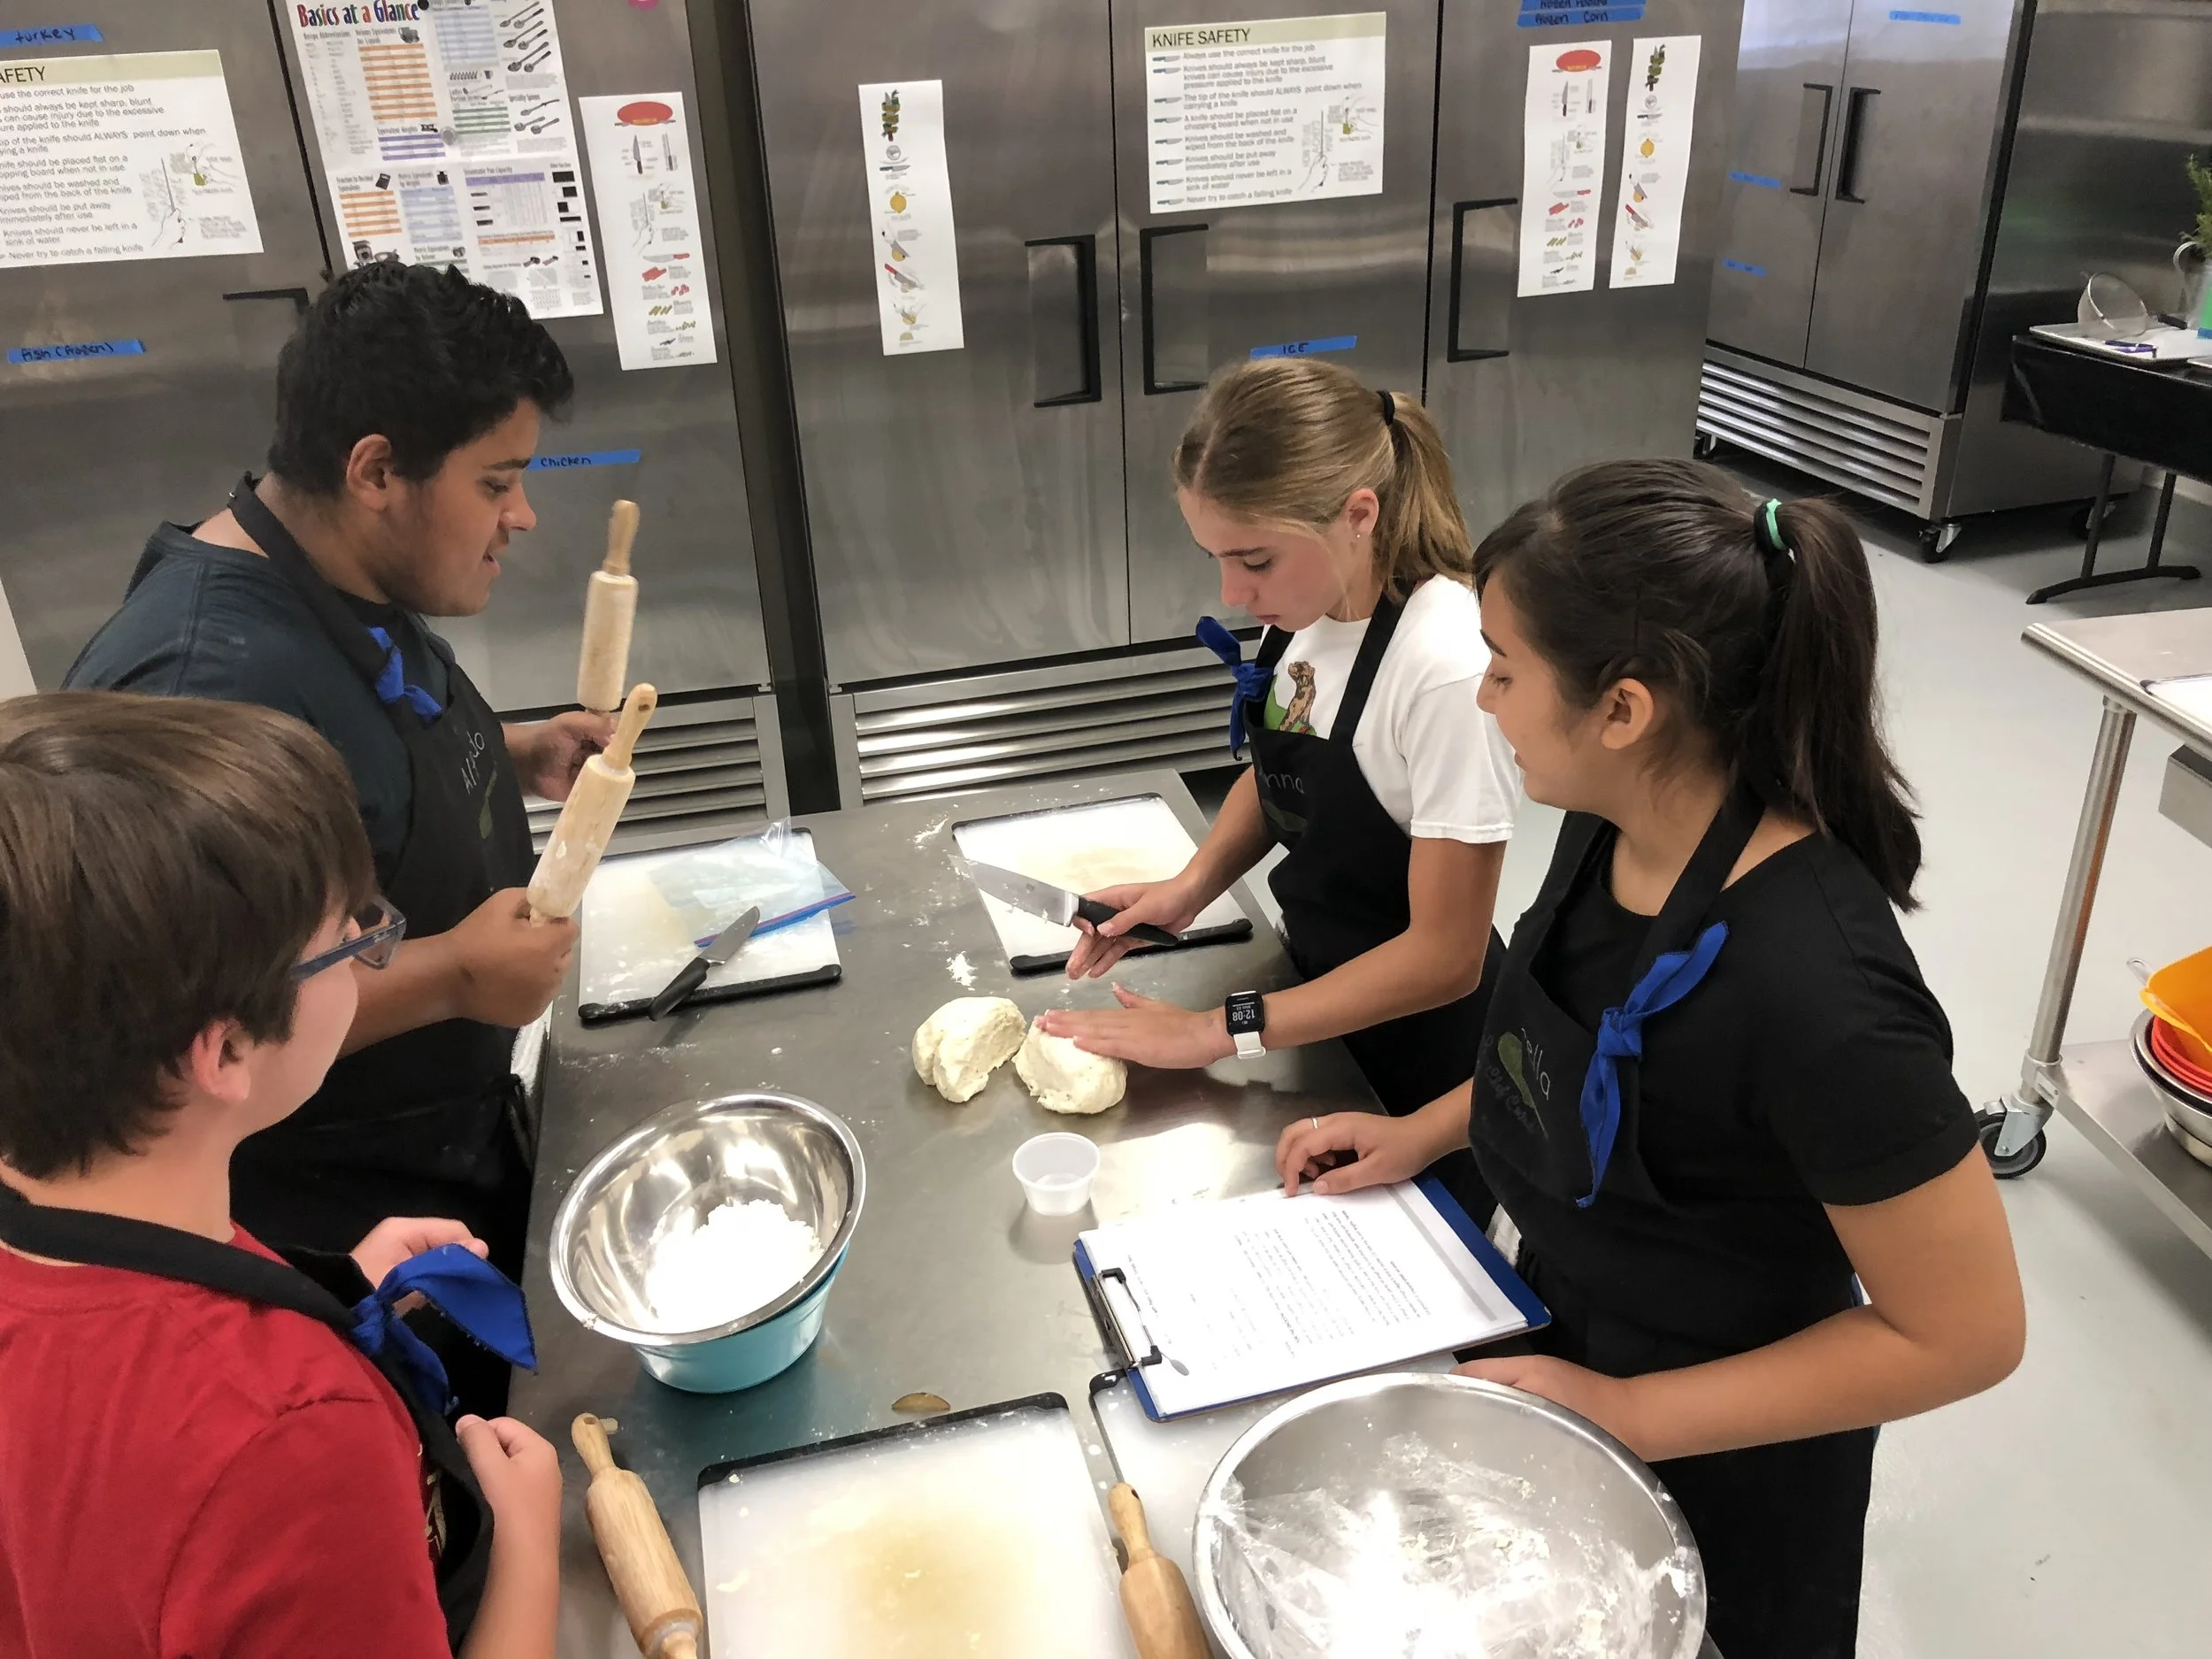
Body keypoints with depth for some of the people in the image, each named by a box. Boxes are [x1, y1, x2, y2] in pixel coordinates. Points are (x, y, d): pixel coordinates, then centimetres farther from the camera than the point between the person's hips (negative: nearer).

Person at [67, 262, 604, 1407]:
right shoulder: (203, 686, -32)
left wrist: (509, 760, 0)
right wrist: (454, 974, -30)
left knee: (515, 1422, 26)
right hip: (339, 1227, -8)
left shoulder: (345, 582, -2)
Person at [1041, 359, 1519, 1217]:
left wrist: (1220, 1032, -23)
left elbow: (1445, 955, -26)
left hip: (1423, 1053, -6)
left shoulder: (1448, 667, -32)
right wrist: (1192, 885, -9)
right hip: (1323, 991, 7)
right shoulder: (1310, 606, -10)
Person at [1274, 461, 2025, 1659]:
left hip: (1718, 1475, -6)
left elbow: (1966, 1333, -26)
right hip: (1566, 1339, 6)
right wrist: (1428, 1131, -3)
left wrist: (1630, 1416, -23)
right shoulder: (1613, 826, -15)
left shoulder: (1812, 987, -38)